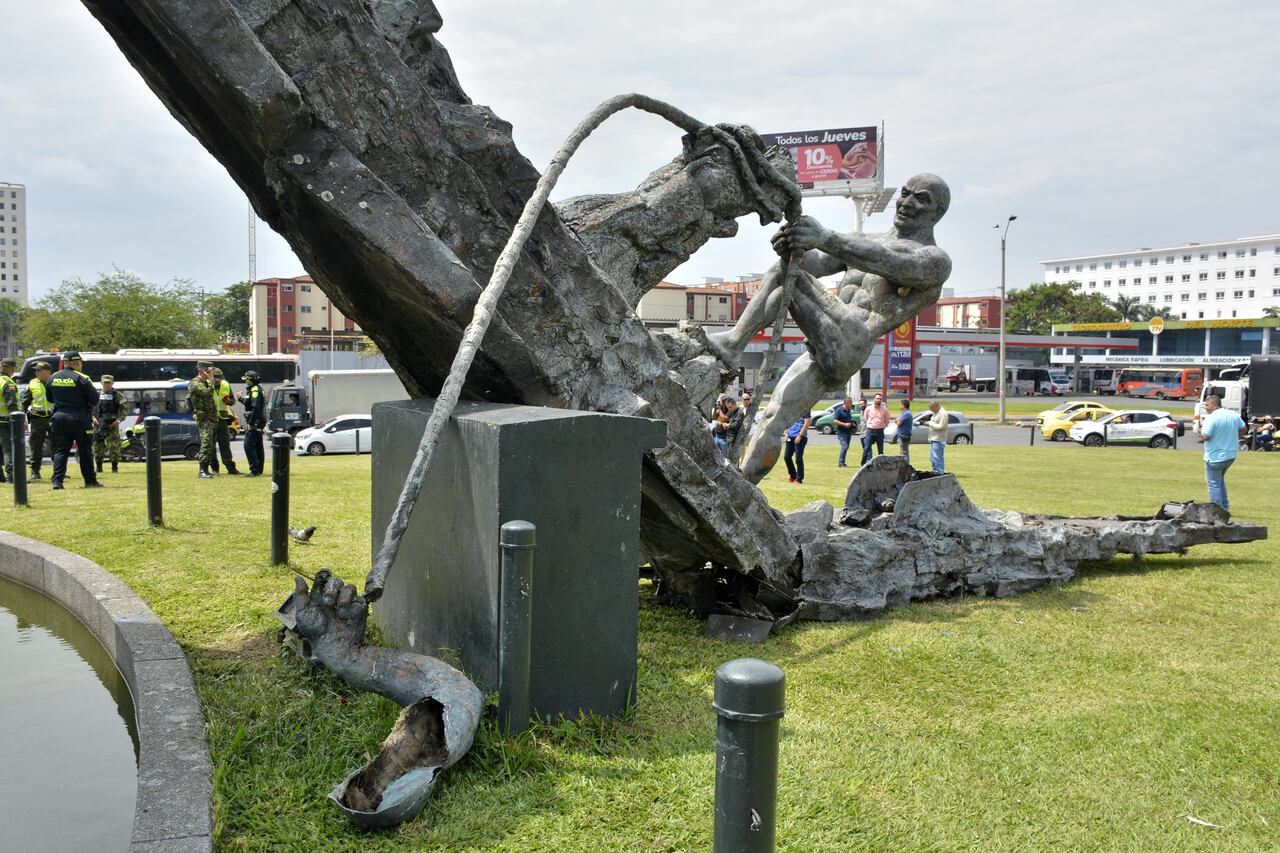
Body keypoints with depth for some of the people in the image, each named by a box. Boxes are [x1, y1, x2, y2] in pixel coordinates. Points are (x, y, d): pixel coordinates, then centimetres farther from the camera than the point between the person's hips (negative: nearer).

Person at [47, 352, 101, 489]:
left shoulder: (52, 378, 7)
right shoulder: (81, 378, -11)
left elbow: (50, 399, 16)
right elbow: (95, 398, -10)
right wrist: (89, 409, 8)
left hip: (59, 417, 5)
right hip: (79, 418, -4)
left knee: (60, 450, 7)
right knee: (85, 451, 5)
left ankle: (57, 481, -4)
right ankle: (90, 481, 11)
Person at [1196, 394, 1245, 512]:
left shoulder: (1211, 418, -19)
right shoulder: (1233, 415, 5)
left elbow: (1205, 437, -24)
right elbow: (1243, 429, 15)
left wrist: (1201, 430, -3)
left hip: (1215, 457, -8)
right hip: (1231, 455, 8)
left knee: (1214, 484, 3)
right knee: (1220, 480, 24)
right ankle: (1225, 507, 25)